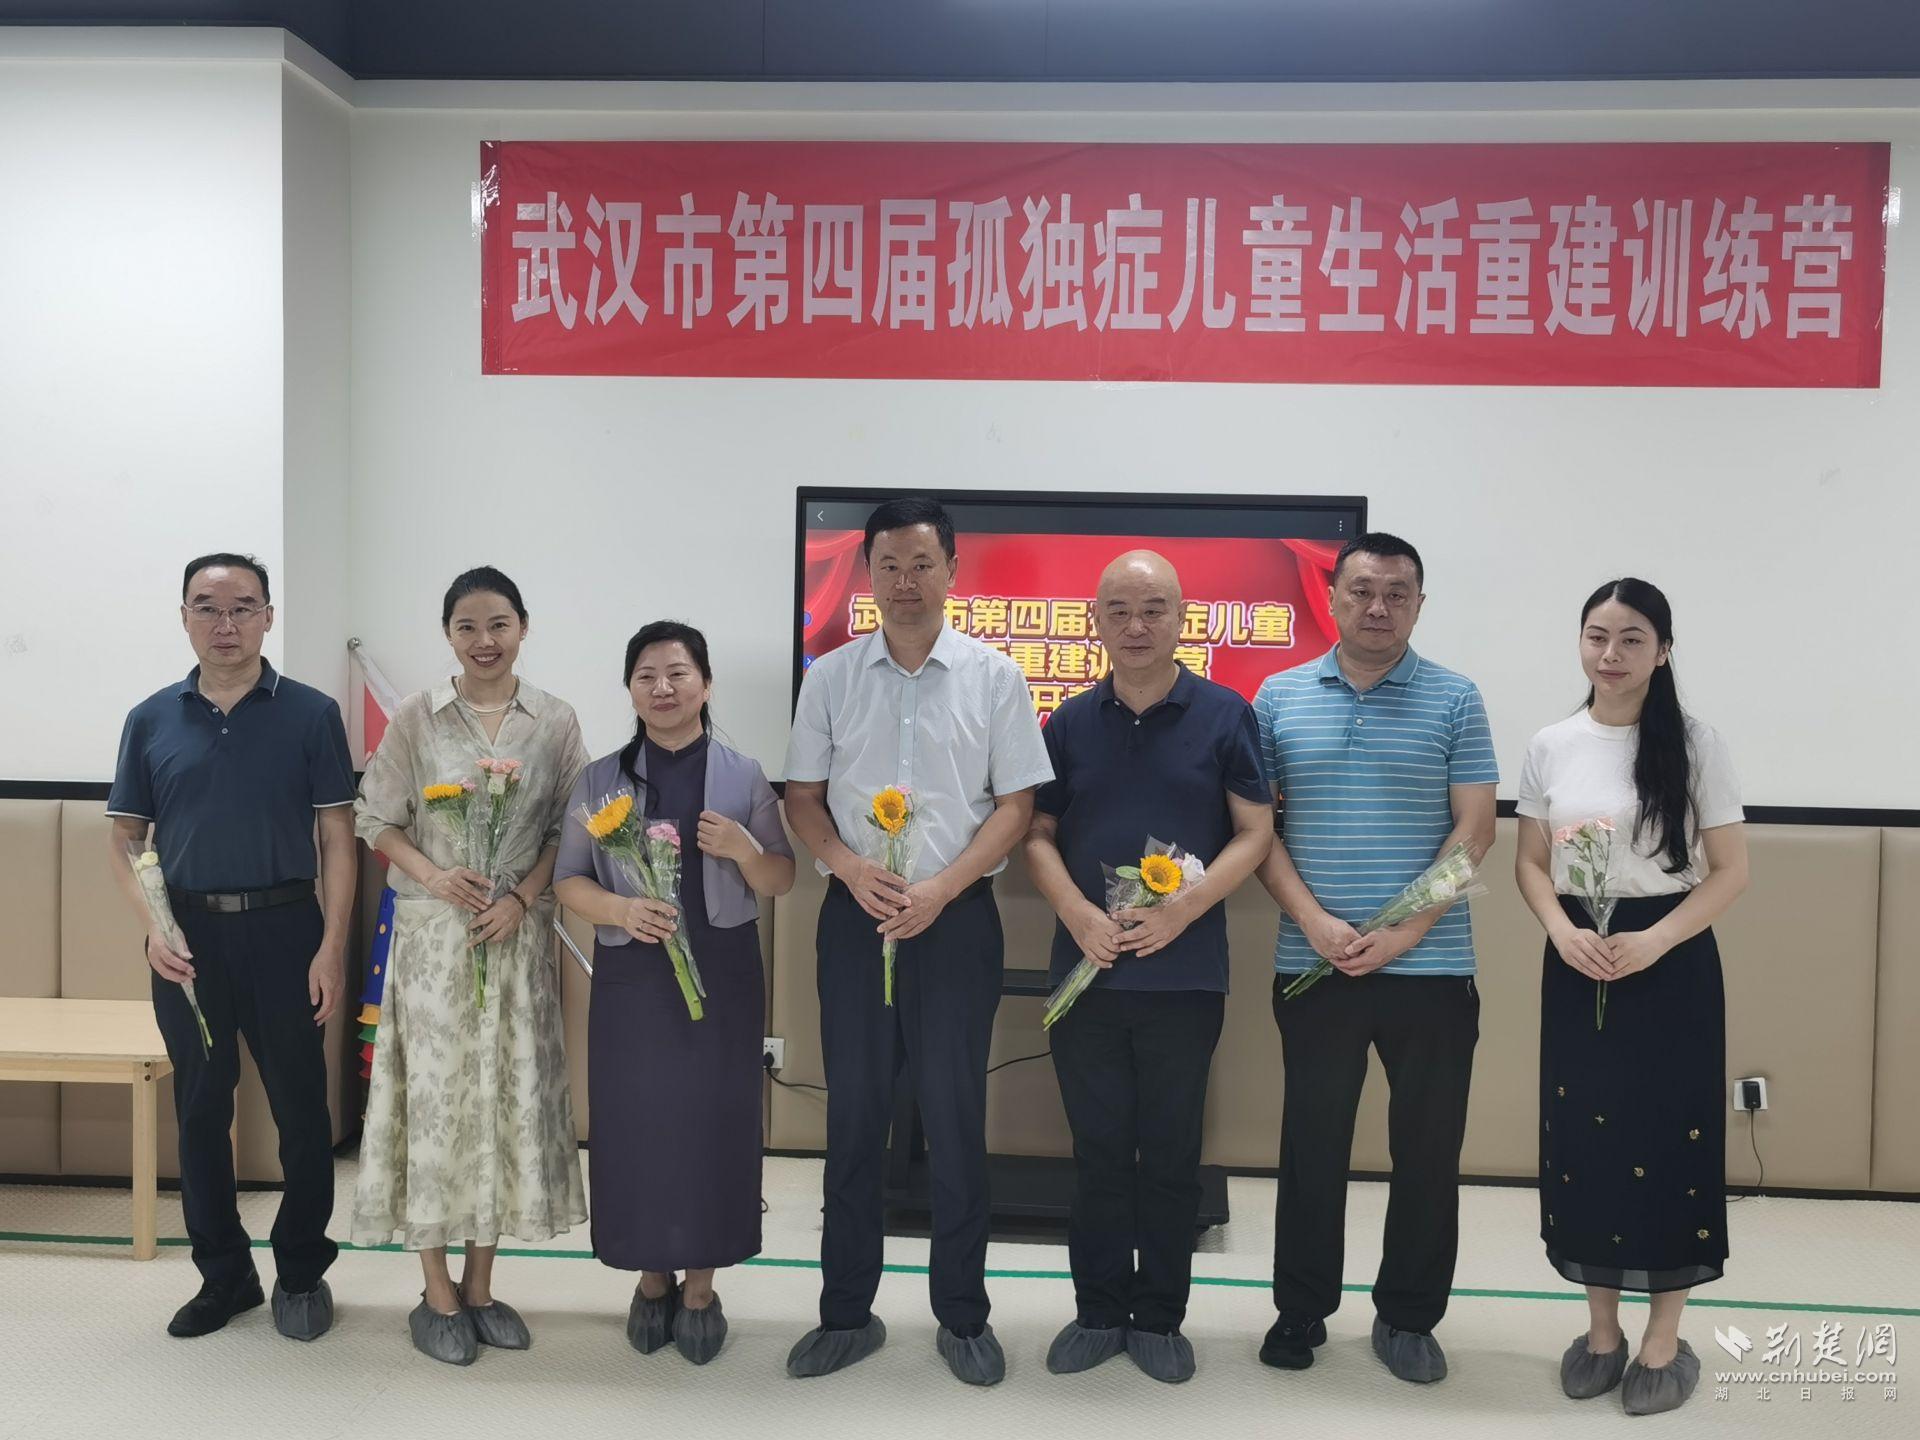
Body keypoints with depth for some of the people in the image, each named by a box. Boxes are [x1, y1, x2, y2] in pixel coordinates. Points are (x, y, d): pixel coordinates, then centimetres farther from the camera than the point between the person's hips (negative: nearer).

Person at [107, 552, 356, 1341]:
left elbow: (337, 838, -2)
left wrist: (333, 946, -10)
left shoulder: (310, 714, -2)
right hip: (189, 936, 3)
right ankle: (223, 1274, 27)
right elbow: (126, 840, 8)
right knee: (200, 1110, 12)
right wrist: (151, 928, -9)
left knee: (301, 1109, 6)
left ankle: (302, 1274, 23)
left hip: (283, 929, -2)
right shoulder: (151, 720, 5)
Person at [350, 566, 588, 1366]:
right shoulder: (415, 717, -1)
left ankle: (480, 1285, 22)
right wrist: (434, 875, -13)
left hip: (518, 933, 2)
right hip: (433, 932, -1)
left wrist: (523, 895, -10)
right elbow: (378, 819, 2)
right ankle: (437, 1294, 16)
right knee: (434, 1095, 2)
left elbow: (571, 827, 3)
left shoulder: (556, 721, 1)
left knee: (509, 1095, 7)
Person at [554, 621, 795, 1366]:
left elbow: (782, 883, 5)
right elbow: (568, 880, 4)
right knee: (635, 1120, 3)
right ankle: (652, 1277, 24)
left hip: (721, 972, 0)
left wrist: (744, 849, -15)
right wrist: (621, 910, -16)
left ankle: (700, 1285, 20)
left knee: (714, 1119, 2)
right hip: (632, 975, 1)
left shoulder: (744, 776, 2)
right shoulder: (599, 780, 5)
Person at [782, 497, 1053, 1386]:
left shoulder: (994, 677, -2)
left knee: (955, 1118, 6)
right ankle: (846, 1312, 24)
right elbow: (803, 797, 6)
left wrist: (938, 889, -14)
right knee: (853, 1115, 10)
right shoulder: (831, 677, 4)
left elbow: (1015, 805, -3)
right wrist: (853, 870, -12)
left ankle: (962, 1318, 22)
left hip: (957, 916, -2)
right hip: (855, 916, 2)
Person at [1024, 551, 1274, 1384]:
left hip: (1184, 975, -2)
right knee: (1098, 1150, 10)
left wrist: (1182, 910, -15)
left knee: (1171, 1152, 8)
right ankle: (1098, 1312, 24)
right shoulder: (1070, 724, 6)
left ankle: (1160, 1318, 22)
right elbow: (1037, 835, 7)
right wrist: (1077, 914, -11)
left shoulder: (1225, 716, -1)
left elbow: (1255, 833, -2)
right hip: (1085, 970, 2)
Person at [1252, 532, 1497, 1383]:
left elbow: (1475, 829, -3)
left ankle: (1408, 1318, 24)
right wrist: (1313, 921, -10)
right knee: (1312, 1142, 10)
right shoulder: (1279, 698, 5)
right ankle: (1301, 1309, 25)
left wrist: (1403, 933, -12)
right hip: (1312, 965, 1)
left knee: (1427, 1148, 8)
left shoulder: (1454, 701, 1)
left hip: (1430, 967, 0)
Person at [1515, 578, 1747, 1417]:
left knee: (1668, 1143, 4)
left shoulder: (1695, 745, -6)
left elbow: (1731, 869, -5)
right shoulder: (1550, 748, 2)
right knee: (1583, 1142, 8)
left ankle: (1664, 1342, 21)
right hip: (1578, 966, 3)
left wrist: (1656, 940, -18)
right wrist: (1564, 934, -12)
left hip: (1671, 963, -2)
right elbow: (1531, 865, 7)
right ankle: (1601, 1331, 25)